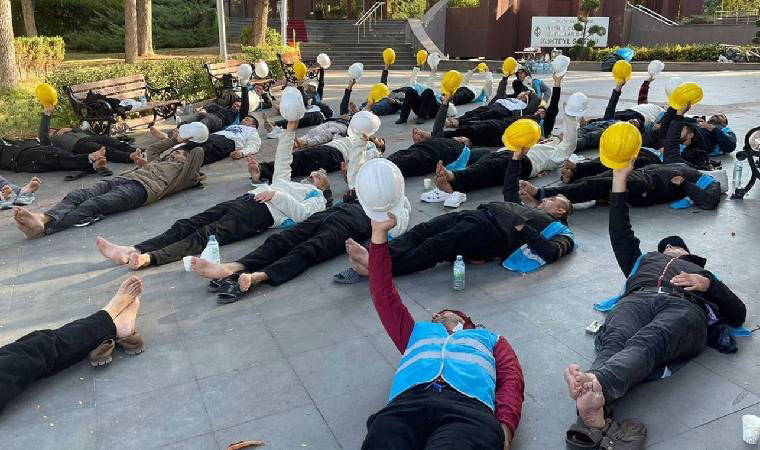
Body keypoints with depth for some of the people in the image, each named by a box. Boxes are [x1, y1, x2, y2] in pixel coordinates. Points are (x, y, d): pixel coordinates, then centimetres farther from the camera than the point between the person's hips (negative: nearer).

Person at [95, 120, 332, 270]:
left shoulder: (317, 197, 15)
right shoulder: (289, 183, 39)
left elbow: (301, 213, -5)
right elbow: (281, 163, 39)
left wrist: (275, 194, -11)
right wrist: (289, 131, 35)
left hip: (262, 212, -8)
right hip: (244, 200, 8)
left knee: (206, 235, -30)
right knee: (185, 226, -13)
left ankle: (148, 258, -48)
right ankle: (132, 251, -26)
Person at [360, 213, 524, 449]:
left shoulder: (489, 337, 36)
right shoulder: (418, 331, 40)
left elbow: (511, 377, 18)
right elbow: (384, 295, 33)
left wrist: (505, 426, -4)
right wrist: (379, 232, 26)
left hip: (469, 408, -2)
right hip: (407, 403, 2)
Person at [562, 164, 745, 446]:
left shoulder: (703, 274, 43)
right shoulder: (644, 259, 47)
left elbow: (738, 314, 28)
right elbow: (620, 234, 33)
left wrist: (708, 284, 10)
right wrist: (620, 178, 29)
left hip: (686, 307, -1)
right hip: (638, 298, 1)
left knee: (646, 342, -39)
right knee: (614, 340, -38)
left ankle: (596, 385, -71)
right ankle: (594, 415, -67)